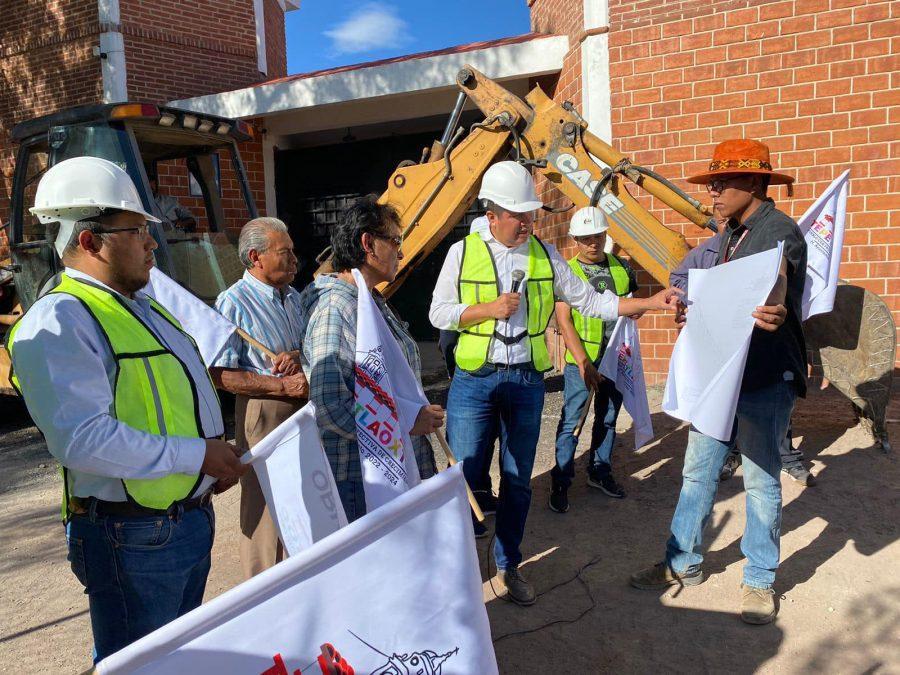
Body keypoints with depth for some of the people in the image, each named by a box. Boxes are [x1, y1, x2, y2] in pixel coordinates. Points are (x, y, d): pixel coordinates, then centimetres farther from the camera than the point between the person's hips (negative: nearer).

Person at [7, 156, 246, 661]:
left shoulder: (145, 309, 15)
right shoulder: (59, 322, -17)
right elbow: (84, 439, -28)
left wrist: (219, 457, 9)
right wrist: (199, 455, -21)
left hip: (194, 517, 9)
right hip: (135, 537, -9)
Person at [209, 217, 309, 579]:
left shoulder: (293, 297, 12)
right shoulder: (234, 302, -11)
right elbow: (220, 374, -16)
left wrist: (299, 355, -8)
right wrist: (283, 385, -22)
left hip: (302, 411, 7)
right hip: (264, 414, -7)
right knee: (266, 505, 2)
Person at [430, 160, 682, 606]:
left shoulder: (545, 255, 6)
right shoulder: (463, 252, -2)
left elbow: (590, 302, 6)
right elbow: (438, 313, 0)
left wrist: (650, 303, -3)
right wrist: (488, 309, -14)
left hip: (527, 381, 3)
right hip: (474, 380, -2)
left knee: (518, 480, 12)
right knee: (462, 476, 1)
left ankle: (508, 565, 29)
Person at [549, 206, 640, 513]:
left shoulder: (622, 267, 5)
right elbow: (564, 321, -13)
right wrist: (584, 363, -21)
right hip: (581, 361, -4)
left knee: (608, 419, 16)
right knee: (571, 422, -1)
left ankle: (600, 473, 32)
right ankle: (560, 482, 11)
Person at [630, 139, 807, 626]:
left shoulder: (780, 231, -14)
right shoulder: (731, 235, 13)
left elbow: (777, 288, -34)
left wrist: (775, 313, -53)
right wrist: (696, 314, 15)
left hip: (766, 378, -8)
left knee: (761, 480, 5)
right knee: (697, 472, 13)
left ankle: (759, 581, 22)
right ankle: (683, 563, 28)